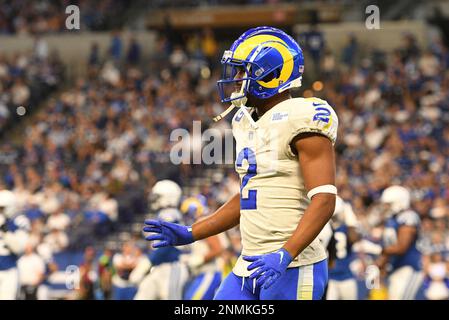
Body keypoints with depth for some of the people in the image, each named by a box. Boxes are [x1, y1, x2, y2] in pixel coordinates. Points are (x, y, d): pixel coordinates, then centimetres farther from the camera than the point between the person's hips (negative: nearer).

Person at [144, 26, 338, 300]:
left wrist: (285, 255, -30)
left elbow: (323, 201, -20)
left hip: (292, 269, -9)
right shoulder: (247, 122, 15)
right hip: (249, 266, 9)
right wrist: (190, 234, 21)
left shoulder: (301, 120, -13)